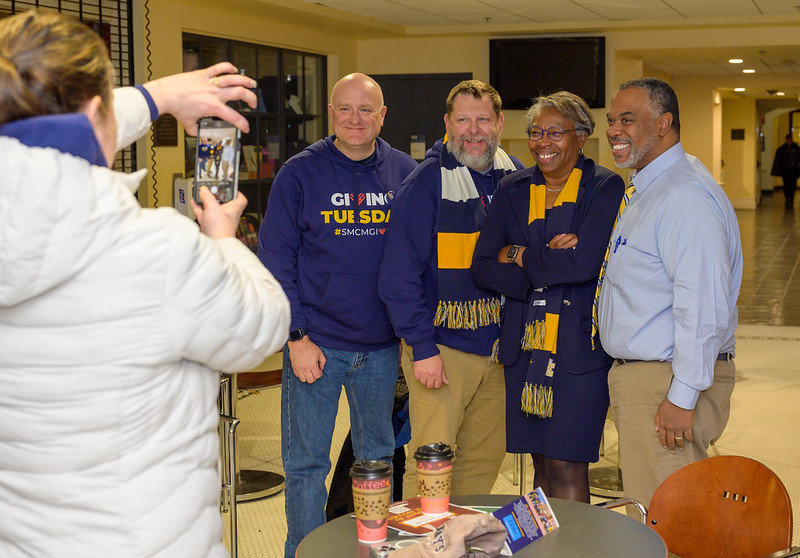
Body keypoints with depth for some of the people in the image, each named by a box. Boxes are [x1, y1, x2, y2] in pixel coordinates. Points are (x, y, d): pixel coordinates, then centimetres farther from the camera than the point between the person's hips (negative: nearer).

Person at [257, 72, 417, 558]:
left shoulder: (404, 173, 4)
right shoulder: (300, 173, -4)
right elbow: (275, 259, -5)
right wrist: (296, 336, -11)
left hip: (381, 346, 3)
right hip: (316, 344, -3)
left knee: (379, 457, 15)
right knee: (306, 464, 3)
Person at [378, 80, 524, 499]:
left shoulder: (515, 177, 7)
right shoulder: (426, 184, -11)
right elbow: (399, 275, -13)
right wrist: (422, 347, -16)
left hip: (497, 344, 6)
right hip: (441, 346, -6)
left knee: (486, 458, 14)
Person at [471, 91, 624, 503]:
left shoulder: (605, 188, -3)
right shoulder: (513, 190, 11)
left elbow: (584, 263, -16)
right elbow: (483, 268, 3)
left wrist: (519, 256, -4)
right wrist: (550, 262, -10)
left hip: (580, 344, -4)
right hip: (524, 342, 4)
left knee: (566, 465, -5)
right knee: (541, 462, 11)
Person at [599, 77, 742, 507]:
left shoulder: (686, 196, -20)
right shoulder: (648, 189, 17)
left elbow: (704, 306, -25)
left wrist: (683, 396, -25)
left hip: (668, 385, -10)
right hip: (637, 374, 10)